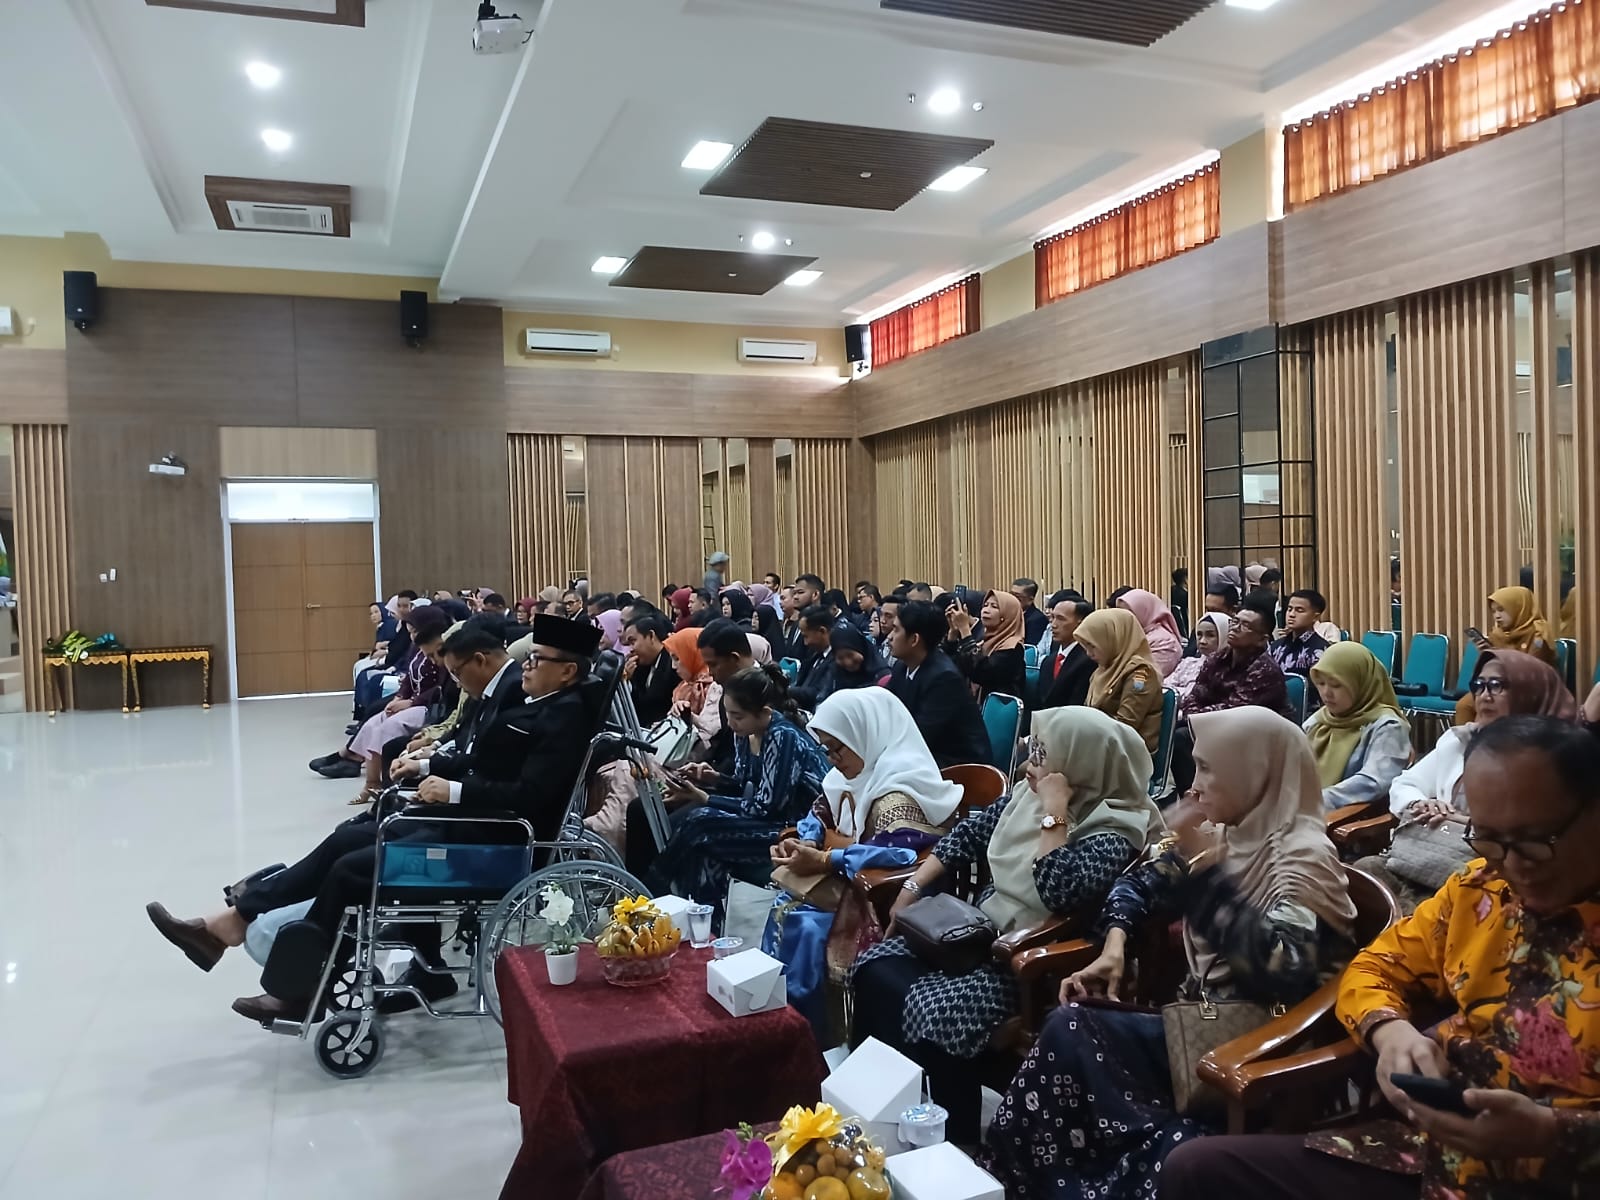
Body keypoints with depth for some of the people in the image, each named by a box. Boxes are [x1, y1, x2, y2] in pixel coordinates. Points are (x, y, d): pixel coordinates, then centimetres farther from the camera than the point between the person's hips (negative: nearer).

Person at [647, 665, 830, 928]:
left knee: (699, 823, -20)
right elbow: (741, 788, 12)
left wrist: (704, 799, -17)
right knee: (683, 816, -10)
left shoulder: (784, 738, -22)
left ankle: (653, 892, 3)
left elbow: (765, 807, -20)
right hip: (767, 823, 9)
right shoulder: (745, 734, 2)